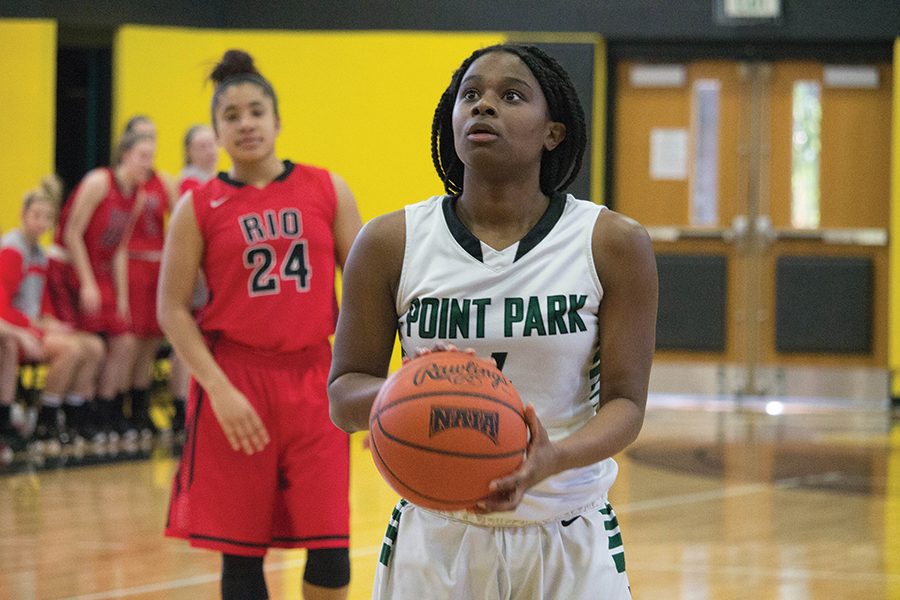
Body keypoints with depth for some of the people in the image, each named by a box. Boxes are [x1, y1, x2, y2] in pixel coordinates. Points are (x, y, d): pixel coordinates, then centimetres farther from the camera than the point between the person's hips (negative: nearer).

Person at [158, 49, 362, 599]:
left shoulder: (327, 191, 5)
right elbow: (173, 309, -2)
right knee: (243, 552, 2)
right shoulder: (198, 207, 1)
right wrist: (219, 389, -12)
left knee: (330, 548, -3)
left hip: (313, 380, 1)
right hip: (236, 383, -1)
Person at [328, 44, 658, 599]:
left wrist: (553, 460, -25)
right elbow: (344, 396, 1)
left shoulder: (614, 245, -5)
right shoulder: (391, 244, -3)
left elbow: (625, 401, -5)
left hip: (569, 543, 0)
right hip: (435, 538, 1)